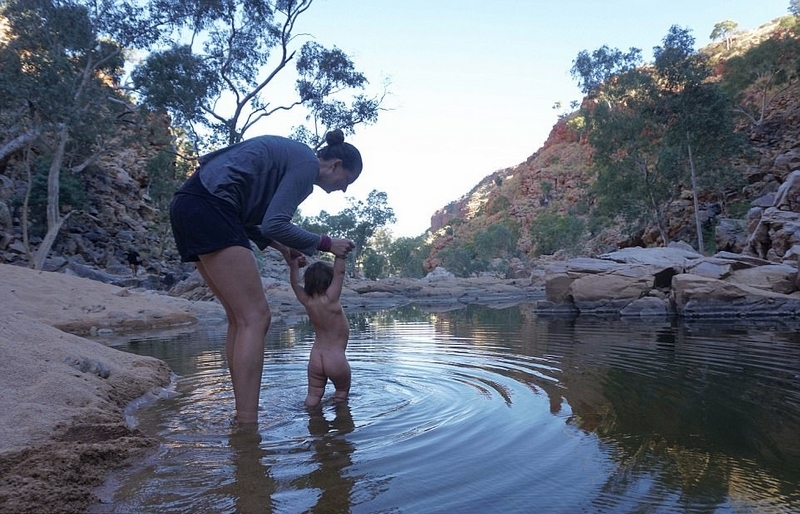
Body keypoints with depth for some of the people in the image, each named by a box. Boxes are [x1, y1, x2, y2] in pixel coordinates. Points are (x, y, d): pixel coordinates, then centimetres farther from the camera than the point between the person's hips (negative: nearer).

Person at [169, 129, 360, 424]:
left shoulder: (288, 157, 25)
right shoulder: (307, 163, -4)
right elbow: (275, 224, -13)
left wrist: (282, 247, 19)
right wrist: (326, 244, -2)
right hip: (209, 208, -10)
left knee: (240, 318, 10)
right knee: (255, 317, -12)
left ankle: (243, 416, 13)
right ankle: (247, 427, -15)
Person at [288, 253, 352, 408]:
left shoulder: (307, 302, -2)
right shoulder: (330, 300, -18)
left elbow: (295, 283, 13)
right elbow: (339, 273, -19)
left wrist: (294, 266, 9)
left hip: (315, 357, 5)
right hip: (336, 358, -5)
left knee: (313, 395, 13)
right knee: (342, 392, 17)